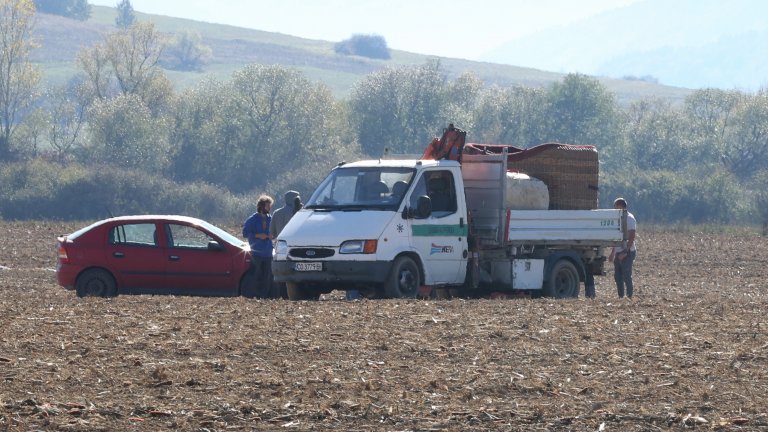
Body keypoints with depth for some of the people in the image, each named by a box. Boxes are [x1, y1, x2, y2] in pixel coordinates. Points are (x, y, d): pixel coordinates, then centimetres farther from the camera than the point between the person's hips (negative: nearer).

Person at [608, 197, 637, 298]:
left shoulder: (629, 219, -11)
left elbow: (631, 238, -18)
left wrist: (625, 252, -23)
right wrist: (613, 253, 22)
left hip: (627, 253, -9)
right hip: (619, 252, 9)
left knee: (626, 275, -10)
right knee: (617, 276, 8)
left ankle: (630, 296, -7)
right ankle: (621, 296, 13)